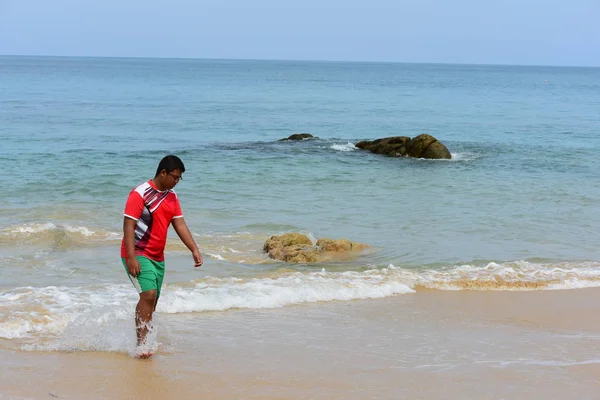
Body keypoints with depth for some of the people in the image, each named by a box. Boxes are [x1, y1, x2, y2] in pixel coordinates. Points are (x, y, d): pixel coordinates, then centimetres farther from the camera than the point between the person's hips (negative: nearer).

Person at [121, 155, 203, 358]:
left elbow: (180, 224, 9)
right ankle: (141, 345, -20)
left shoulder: (171, 196, 11)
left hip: (158, 257, 8)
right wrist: (131, 257, -26)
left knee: (151, 301, 9)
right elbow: (128, 225, -18)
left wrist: (194, 250, -3)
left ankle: (144, 340, 19)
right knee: (148, 295, -21)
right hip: (138, 254, -8)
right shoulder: (140, 194, -14)